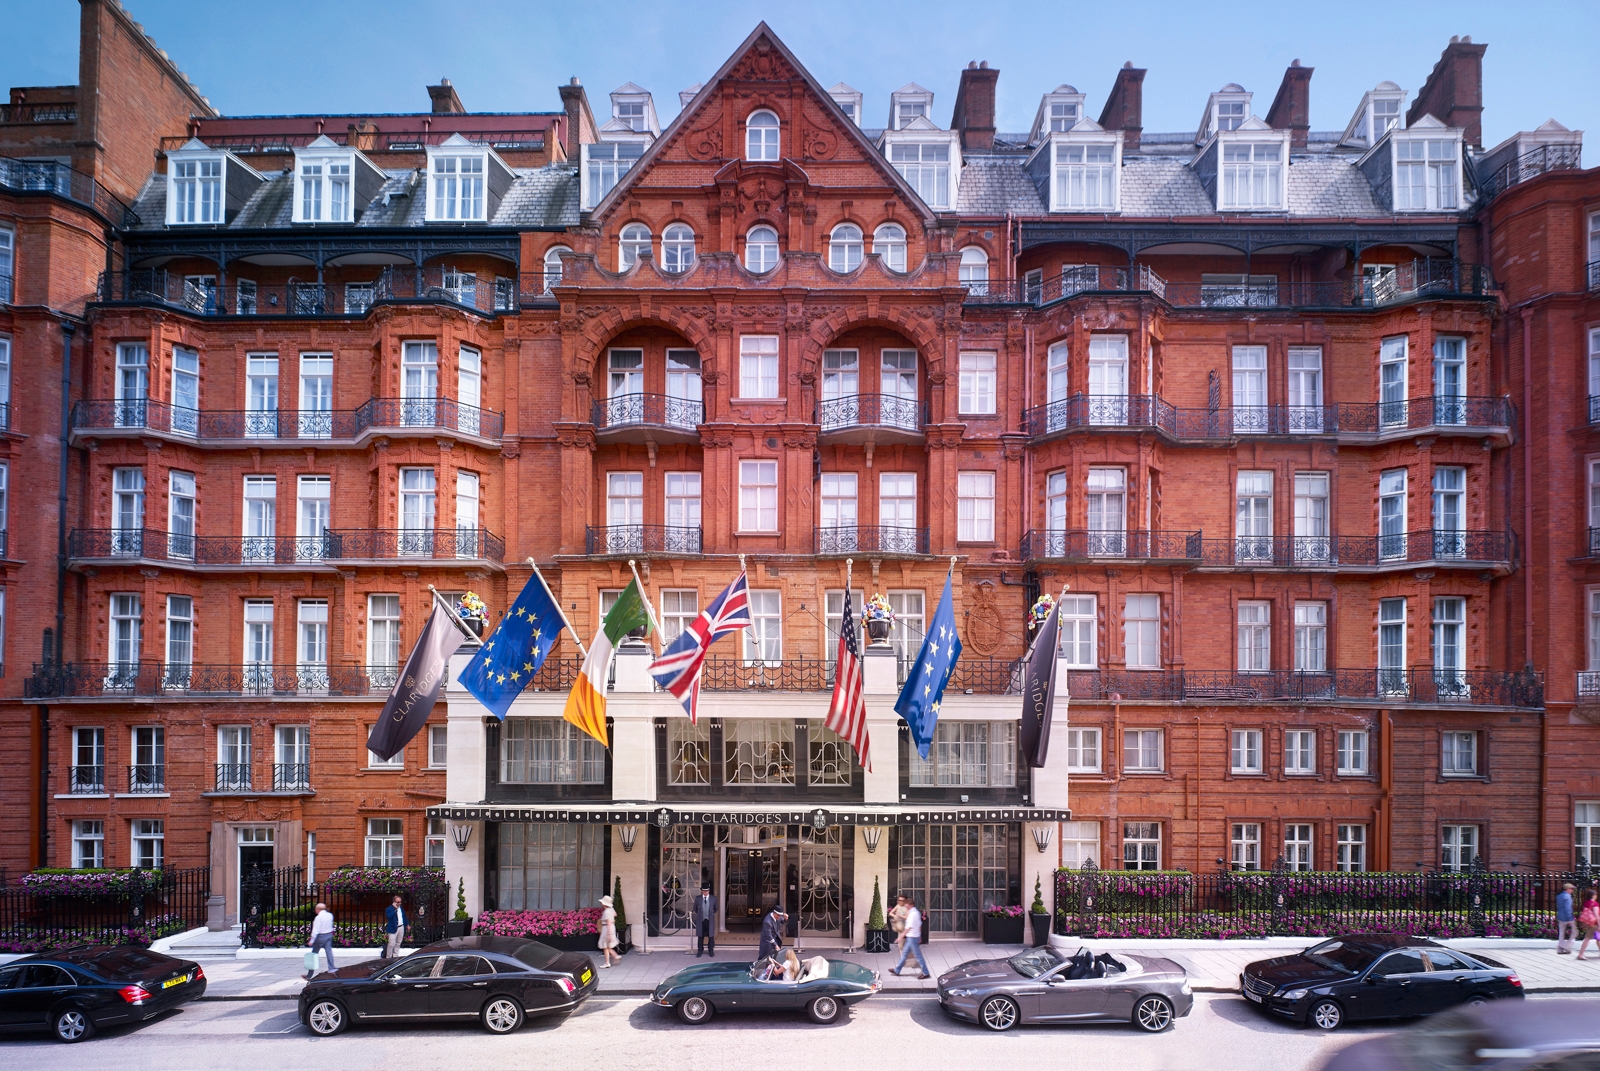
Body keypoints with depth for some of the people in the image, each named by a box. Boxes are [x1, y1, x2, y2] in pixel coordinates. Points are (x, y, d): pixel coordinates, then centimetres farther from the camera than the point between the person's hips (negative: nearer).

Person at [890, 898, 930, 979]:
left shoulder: (912, 914, -21)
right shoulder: (917, 913, 10)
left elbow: (909, 927, -21)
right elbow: (920, 925, 16)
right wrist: (920, 937, 23)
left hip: (912, 937, -10)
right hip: (911, 937, 10)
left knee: (918, 956, -3)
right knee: (904, 953, 16)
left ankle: (926, 973, 4)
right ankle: (897, 970, 24)